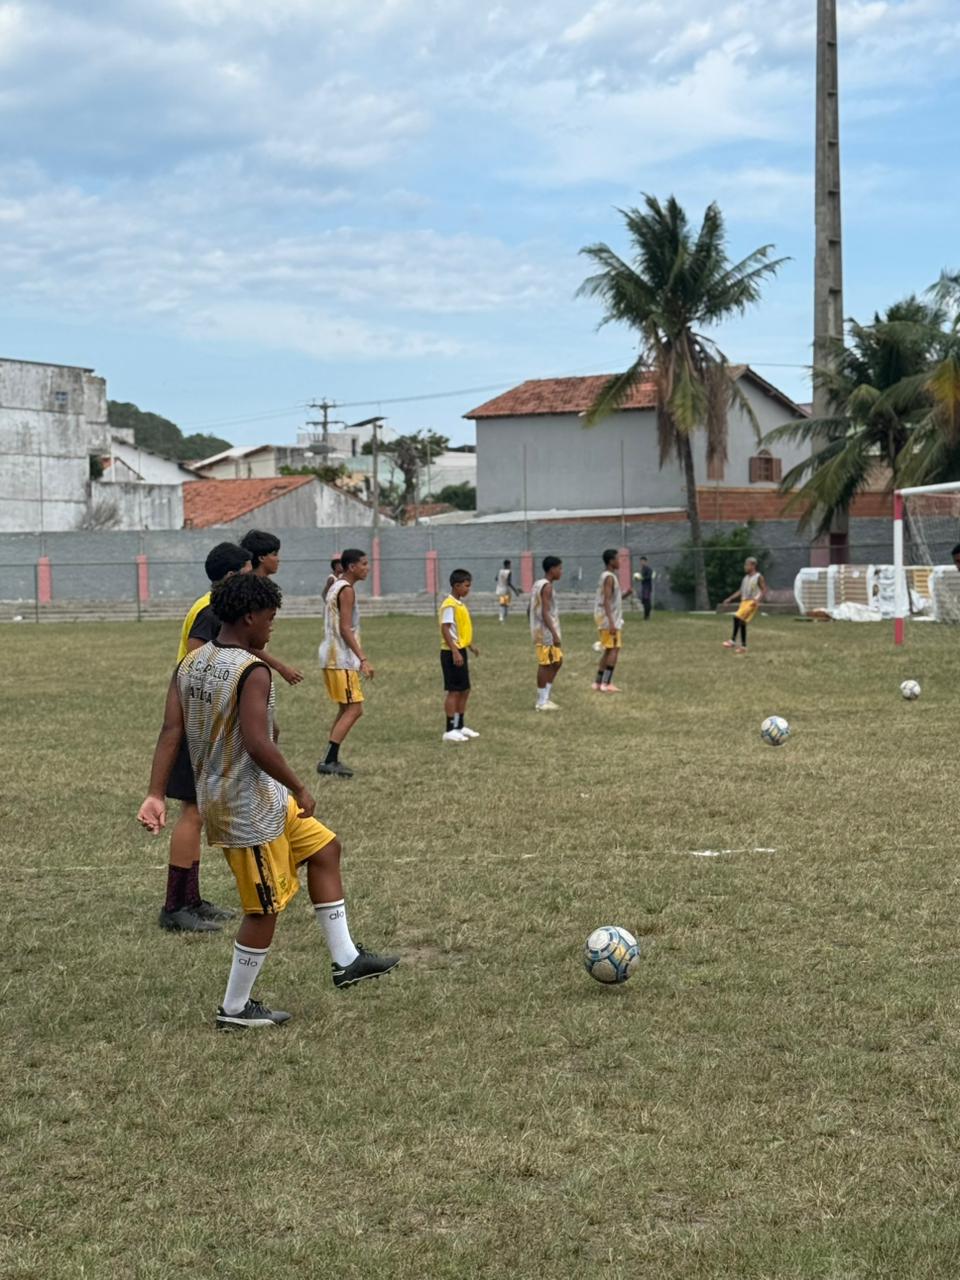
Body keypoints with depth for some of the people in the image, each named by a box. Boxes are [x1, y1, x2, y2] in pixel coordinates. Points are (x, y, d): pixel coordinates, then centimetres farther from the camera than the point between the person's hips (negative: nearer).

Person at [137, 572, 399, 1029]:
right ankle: (235, 1009, 16)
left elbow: (171, 730, -1)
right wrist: (300, 789, -15)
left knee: (324, 848, 20)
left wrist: (155, 794, -5)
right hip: (249, 807, -10)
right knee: (265, 907, 4)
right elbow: (257, 744, -27)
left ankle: (346, 960, 25)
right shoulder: (252, 671, -20)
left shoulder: (191, 663, 5)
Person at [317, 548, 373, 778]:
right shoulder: (347, 590, -14)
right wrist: (363, 659, -25)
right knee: (354, 709, -9)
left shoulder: (335, 587, 17)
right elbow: (345, 629, -21)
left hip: (332, 656, 10)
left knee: (346, 708, 16)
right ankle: (329, 761, -13)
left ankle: (332, 759, 16)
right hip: (341, 658, -10)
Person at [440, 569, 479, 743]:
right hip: (452, 653, -10)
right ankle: (450, 731, -2)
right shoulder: (449, 605, -17)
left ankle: (459, 727, 24)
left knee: (464, 691, 14)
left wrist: (469, 644, 26)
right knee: (454, 691, -6)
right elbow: (445, 629, -22)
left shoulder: (460, 604, 13)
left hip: (460, 651, 10)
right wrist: (455, 652, -27)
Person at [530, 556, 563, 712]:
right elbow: (545, 613, -22)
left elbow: (531, 609, 20)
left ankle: (545, 697, 16)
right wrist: (554, 633, -24)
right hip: (546, 632, -10)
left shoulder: (538, 584, 15)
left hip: (545, 631, 10)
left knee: (557, 661, 15)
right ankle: (542, 702, 1)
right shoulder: (547, 587, -15)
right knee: (545, 664, -4)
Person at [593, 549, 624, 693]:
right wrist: (611, 622, -26)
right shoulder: (609, 577, -15)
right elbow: (606, 601, -22)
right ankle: (606, 684, -14)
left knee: (609, 651, 13)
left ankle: (598, 682, 15)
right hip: (609, 619, -10)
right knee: (614, 650, -10)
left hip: (611, 619, 10)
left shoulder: (607, 576, 16)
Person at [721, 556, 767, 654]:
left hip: (752, 602, -8)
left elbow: (764, 590, -8)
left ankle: (733, 641, -21)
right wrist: (730, 599, 16)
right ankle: (743, 646, 11)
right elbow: (741, 591, 22)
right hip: (744, 601, 8)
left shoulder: (758, 577, -4)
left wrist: (758, 599, -24)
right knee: (742, 623, 5)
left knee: (737, 617, -23)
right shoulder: (746, 578, 17)